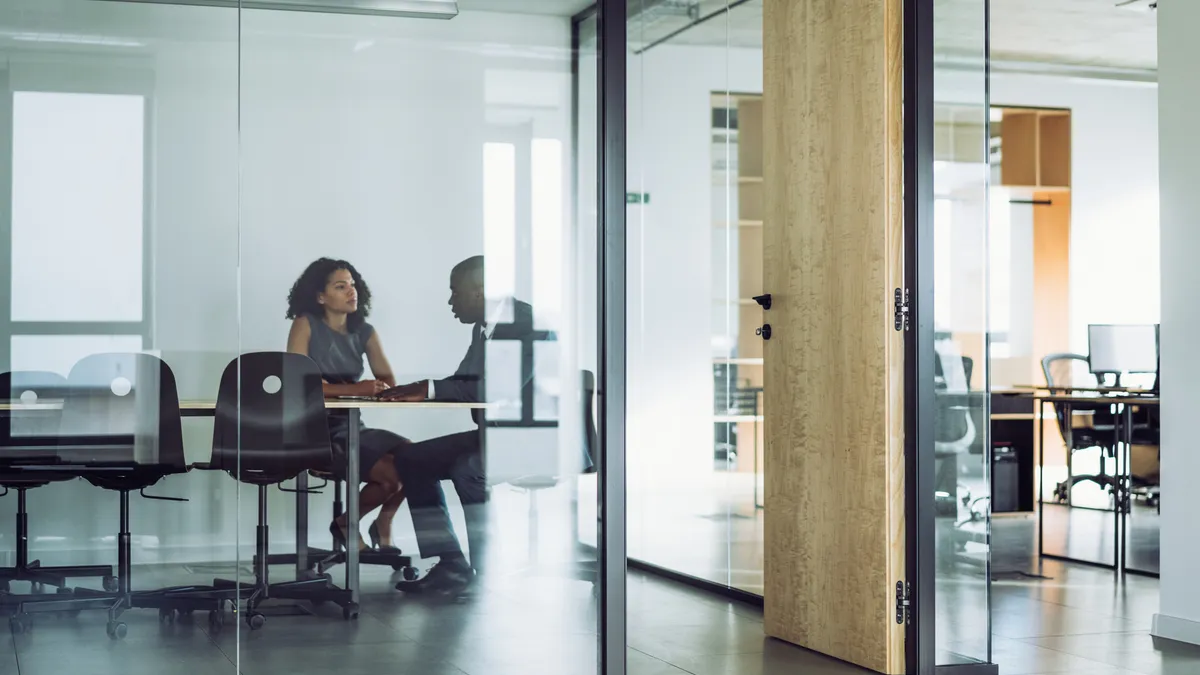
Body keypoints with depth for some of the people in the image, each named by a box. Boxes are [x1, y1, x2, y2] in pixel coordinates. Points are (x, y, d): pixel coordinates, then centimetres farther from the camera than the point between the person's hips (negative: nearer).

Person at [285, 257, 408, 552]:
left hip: (352, 428, 6)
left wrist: (380, 389, -24)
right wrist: (353, 389, -31)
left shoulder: (364, 332, 7)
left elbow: (389, 381, 0)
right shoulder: (305, 325, -8)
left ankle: (383, 525, 12)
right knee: (391, 474, -21)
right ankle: (347, 524, 8)